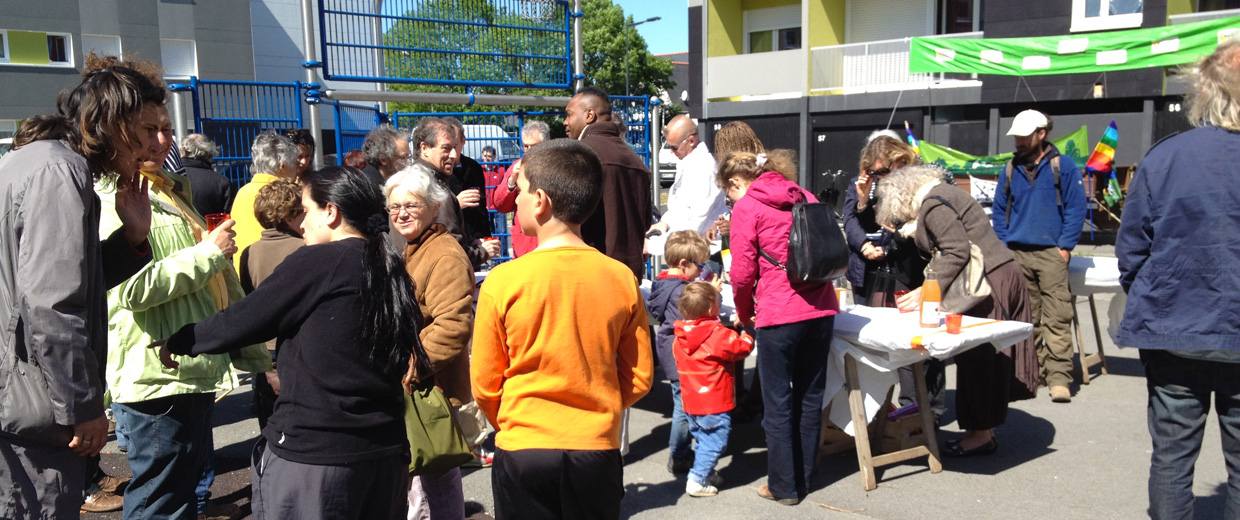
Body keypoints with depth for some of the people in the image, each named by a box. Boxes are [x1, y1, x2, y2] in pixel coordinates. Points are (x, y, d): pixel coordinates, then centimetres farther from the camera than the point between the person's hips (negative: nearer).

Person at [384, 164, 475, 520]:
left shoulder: (445, 256, -18)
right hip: (406, 389, 10)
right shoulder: (408, 250, 15)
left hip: (432, 389, -10)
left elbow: (454, 326, -28)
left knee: (435, 481, 0)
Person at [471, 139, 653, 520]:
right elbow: (639, 379, 0)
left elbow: (485, 385, -4)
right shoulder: (622, 279, -7)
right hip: (597, 449, 2)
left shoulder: (503, 281, -13)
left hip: (522, 450, -2)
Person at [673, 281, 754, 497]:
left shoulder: (680, 337, 3)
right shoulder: (719, 334, -19)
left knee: (704, 439, 21)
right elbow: (741, 348, -12)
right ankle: (697, 481, 1)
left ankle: (707, 474, 31)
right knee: (715, 441, 1)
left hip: (691, 402, 8)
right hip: (714, 404, -8)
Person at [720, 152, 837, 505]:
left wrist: (744, 314, 11)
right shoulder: (805, 197, 16)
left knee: (778, 402, 5)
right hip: (821, 308, 6)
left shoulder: (746, 207, -3)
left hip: (780, 315, -6)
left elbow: (743, 272, -5)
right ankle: (804, 479, 26)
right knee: (810, 396, 15)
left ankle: (784, 486, 13)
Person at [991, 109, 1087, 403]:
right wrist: (1004, 244, 7)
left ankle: (1059, 377, -8)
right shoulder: (1012, 169, 12)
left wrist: (1065, 247, -8)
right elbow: (999, 210, 18)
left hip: (1050, 254, -4)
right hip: (1016, 255, 4)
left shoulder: (1062, 166, 0)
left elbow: (1076, 208, -1)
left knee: (1057, 318, -9)